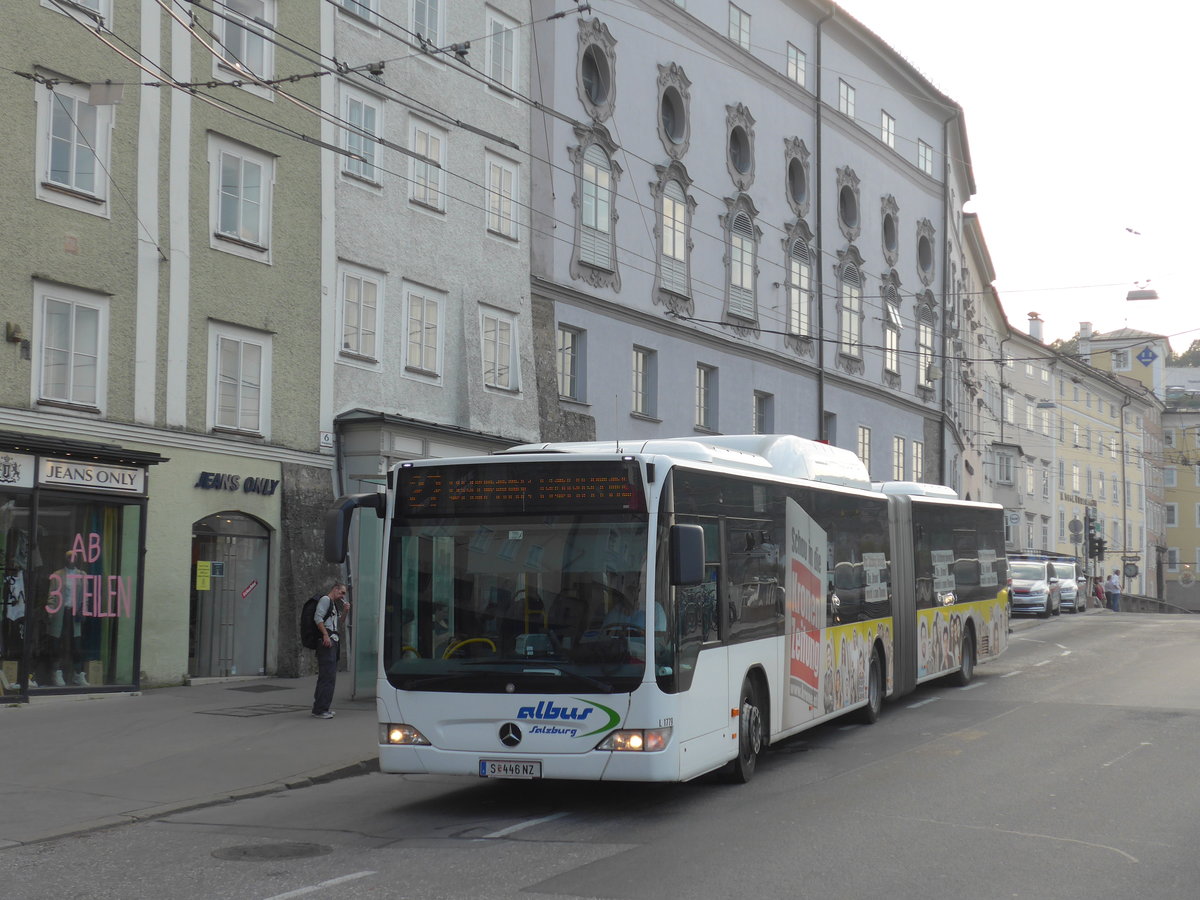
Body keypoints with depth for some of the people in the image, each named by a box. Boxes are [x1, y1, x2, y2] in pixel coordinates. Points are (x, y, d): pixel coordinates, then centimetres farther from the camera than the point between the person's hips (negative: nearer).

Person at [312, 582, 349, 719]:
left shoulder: (333, 604, 26)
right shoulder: (325, 600, -3)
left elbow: (337, 622, 33)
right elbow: (318, 617, -16)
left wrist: (345, 611, 17)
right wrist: (325, 635, -24)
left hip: (332, 642, 11)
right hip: (326, 641, -11)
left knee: (329, 676, 14)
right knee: (327, 676, -14)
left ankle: (322, 708, 20)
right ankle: (319, 710, -15)